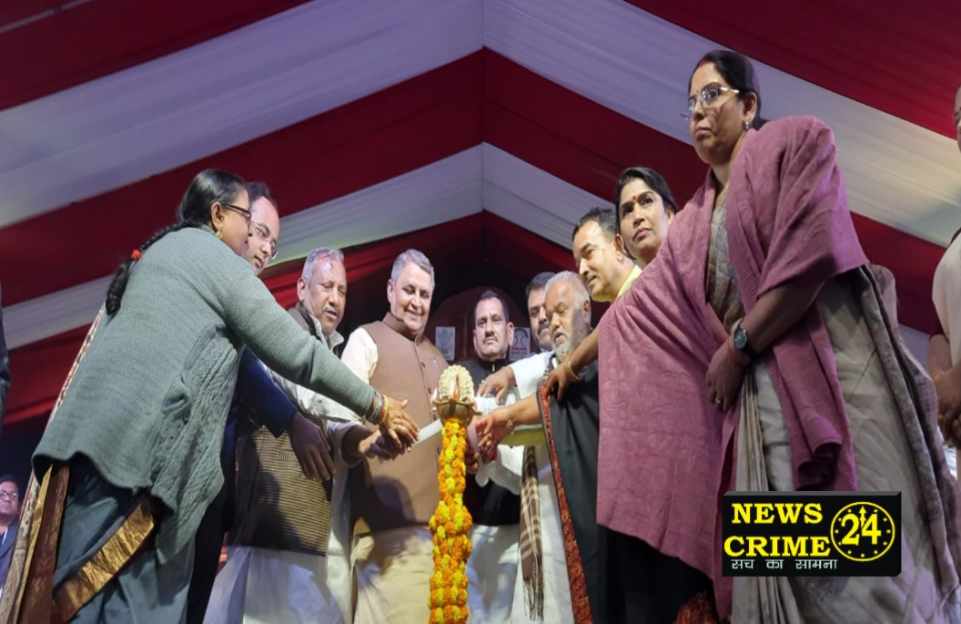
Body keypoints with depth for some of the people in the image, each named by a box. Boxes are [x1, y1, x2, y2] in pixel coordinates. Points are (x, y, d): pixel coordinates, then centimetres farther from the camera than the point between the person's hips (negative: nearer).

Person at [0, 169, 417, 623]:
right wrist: (377, 407, 6)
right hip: (137, 441, -9)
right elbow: (296, 354, -2)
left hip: (99, 433, 9)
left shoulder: (155, 251, 26)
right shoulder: (217, 257, 1)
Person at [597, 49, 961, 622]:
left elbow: (813, 253, -11)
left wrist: (737, 346, -8)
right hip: (762, 392, 6)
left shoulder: (797, 141, 2)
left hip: (833, 363, -5)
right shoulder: (695, 221, 18)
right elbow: (638, 305, 20)